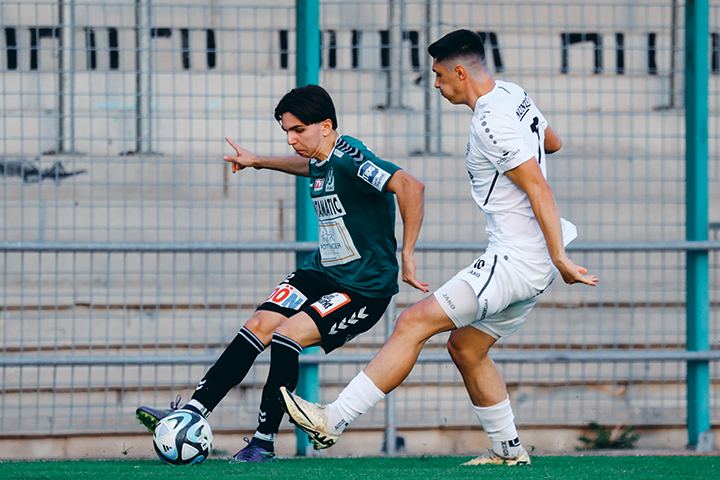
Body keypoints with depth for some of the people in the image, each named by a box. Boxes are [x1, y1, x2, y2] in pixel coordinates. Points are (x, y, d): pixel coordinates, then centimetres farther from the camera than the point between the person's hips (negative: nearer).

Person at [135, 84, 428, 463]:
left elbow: (411, 187, -35)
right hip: (323, 271, 9)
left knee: (287, 335, -21)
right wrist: (259, 162, 40)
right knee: (259, 325, -5)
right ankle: (192, 414, -6)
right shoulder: (320, 161, 6)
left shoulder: (350, 160, -23)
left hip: (365, 289, -9)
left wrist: (406, 257, -32)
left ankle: (264, 442, -8)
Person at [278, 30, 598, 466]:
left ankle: (334, 420, -15)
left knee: (414, 323, -12)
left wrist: (560, 258, -24)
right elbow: (553, 142, 29)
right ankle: (509, 450, 24)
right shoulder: (514, 95, 11)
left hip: (515, 262, -10)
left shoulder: (491, 123, -18)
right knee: (465, 347, 19)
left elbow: (540, 190, -22)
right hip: (533, 263, 10)